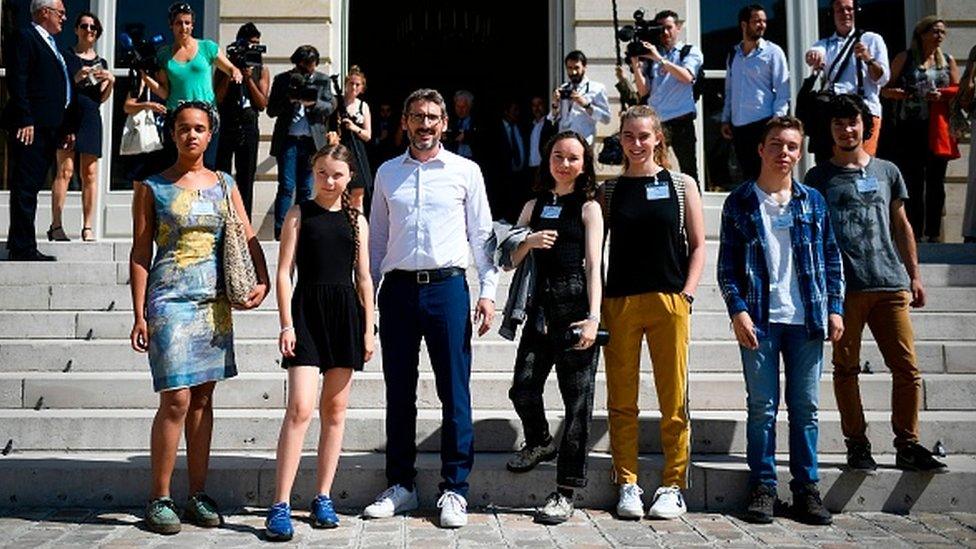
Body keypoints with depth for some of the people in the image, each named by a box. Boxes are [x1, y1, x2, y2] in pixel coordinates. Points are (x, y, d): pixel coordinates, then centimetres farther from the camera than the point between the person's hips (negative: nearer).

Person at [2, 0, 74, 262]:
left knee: (31, 187, 10)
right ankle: (22, 248, -5)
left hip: (49, 129, 9)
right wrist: (25, 120, -19)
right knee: (25, 188, -7)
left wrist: (67, 125, 16)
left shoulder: (51, 44, 23)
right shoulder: (25, 36, -4)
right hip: (30, 127, -9)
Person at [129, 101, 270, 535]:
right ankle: (159, 499, 5)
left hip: (215, 303, 4)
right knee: (176, 400, -8)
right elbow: (140, 253, 0)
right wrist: (139, 315, -6)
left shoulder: (224, 184, 11)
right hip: (170, 301, -4)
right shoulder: (152, 187, 2)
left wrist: (263, 281, -10)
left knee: (203, 398, 8)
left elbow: (249, 238, 8)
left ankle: (198, 495, 16)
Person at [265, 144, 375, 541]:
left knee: (334, 410, 7)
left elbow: (363, 277, 12)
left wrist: (368, 328, 6)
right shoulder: (299, 213, 4)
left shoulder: (356, 219, 11)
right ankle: (280, 506, -9)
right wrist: (286, 324, -9)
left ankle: (323, 499, 17)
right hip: (307, 310, -3)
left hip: (347, 314, 3)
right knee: (300, 408, -13)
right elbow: (284, 272, -1)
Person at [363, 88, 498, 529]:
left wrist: (488, 291, -3)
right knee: (399, 393, 8)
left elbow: (481, 235, 6)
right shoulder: (387, 173, 12)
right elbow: (377, 238, 15)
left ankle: (455, 490, 9)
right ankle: (401, 485, 20)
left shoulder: (466, 171, 6)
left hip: (447, 286, -2)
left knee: (454, 392, -1)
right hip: (398, 288, 3)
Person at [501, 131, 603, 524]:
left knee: (577, 399, -2)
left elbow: (593, 265, -3)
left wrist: (593, 317, -14)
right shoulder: (534, 205, 17)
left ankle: (565, 493, 5)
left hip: (576, 303, -4)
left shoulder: (588, 207, 6)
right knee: (523, 389, -3)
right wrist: (528, 242, -4)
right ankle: (539, 443, 31)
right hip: (541, 303, 4)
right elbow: (510, 261, 17)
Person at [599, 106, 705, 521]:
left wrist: (687, 293, -5)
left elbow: (698, 244, 7)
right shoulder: (609, 189, 9)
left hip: (669, 301, -1)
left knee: (674, 400, 2)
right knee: (621, 400, 4)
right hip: (619, 303, 1)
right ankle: (626, 485, 14)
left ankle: (673, 487, 13)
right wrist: (597, 302, -1)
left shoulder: (681, 185, 7)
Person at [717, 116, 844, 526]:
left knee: (805, 407, 7)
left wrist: (835, 308, 5)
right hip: (759, 320, -2)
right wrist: (738, 310, -9)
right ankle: (762, 487, 13)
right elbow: (727, 265, 1)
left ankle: (806, 489, 17)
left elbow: (832, 259, 13)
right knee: (762, 407, 2)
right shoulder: (740, 203, 4)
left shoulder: (813, 201, 11)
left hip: (806, 321, 2)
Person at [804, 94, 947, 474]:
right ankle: (857, 445, 13)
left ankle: (907, 445, 10)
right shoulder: (818, 178, 7)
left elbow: (901, 225, 20)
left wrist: (914, 275, 15)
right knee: (846, 368, 3)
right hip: (842, 286, -2)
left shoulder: (887, 172, 16)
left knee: (907, 368, 0)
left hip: (890, 283, 3)